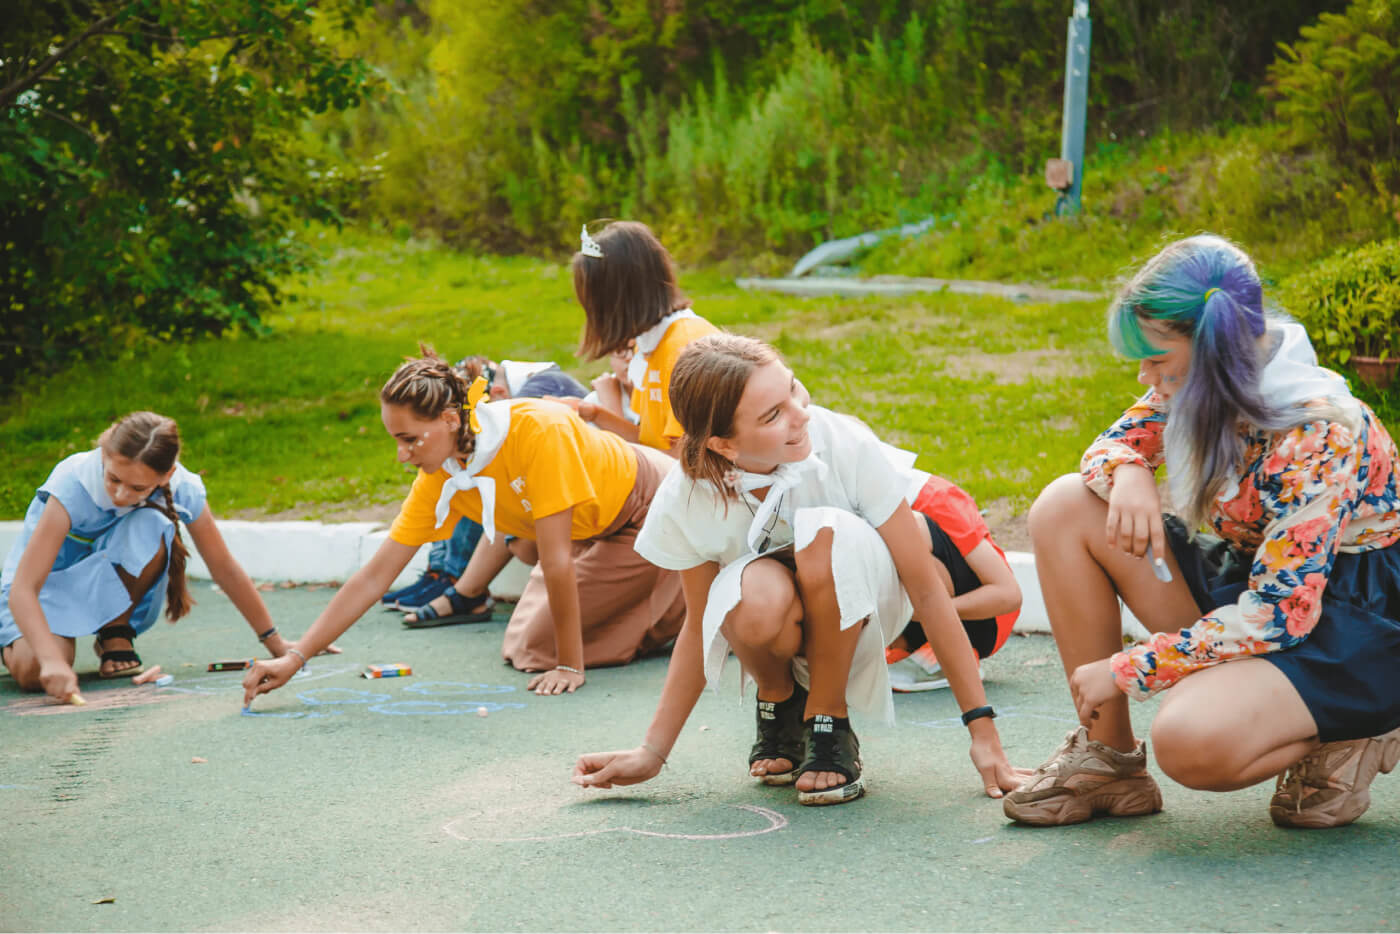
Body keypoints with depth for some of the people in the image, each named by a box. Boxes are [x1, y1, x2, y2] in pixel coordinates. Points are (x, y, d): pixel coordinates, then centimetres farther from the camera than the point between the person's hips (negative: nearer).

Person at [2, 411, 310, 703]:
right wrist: (52, 660, -54)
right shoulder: (73, 486, -33)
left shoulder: (182, 490, -22)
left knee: (150, 526, -30)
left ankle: (115, 638, -9)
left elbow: (224, 568, -8)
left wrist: (274, 642, -2)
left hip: (112, 591, 3)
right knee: (34, 673, -33)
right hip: (50, 584, -2)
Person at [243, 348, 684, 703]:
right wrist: (295, 656, -18)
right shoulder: (439, 478, -15)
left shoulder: (536, 430, -36)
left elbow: (557, 560, -32)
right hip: (590, 533, 7)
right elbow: (374, 577, -12)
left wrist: (570, 665, -27)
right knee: (520, 647, 3)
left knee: (538, 647, -11)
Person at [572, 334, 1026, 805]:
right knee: (758, 595, -38)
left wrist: (983, 730, -23)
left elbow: (927, 589, -22)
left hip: (855, 608, -1)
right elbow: (699, 628, -5)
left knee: (827, 532, -36)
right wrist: (652, 753, -8)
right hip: (777, 627, 1)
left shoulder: (847, 447, -29)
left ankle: (829, 726, -14)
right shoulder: (686, 501, -23)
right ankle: (779, 703, -1)